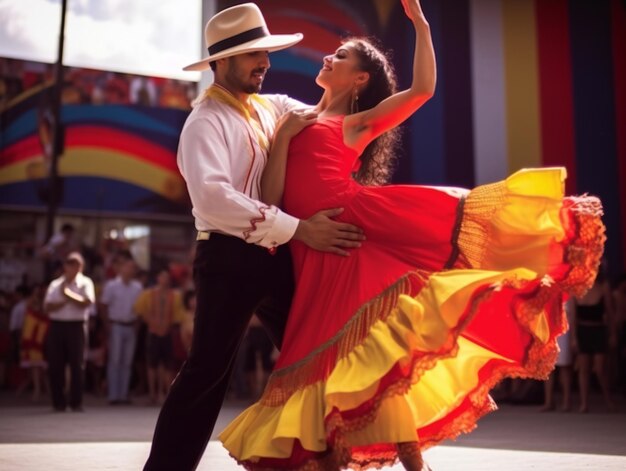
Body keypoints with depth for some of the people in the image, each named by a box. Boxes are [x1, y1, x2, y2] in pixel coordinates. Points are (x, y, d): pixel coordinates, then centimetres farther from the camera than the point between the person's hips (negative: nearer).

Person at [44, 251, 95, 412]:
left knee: (77, 365, -2)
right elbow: (47, 306, 4)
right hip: (57, 326, 3)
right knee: (55, 365, 1)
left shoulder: (85, 283, 6)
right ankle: (58, 402, 10)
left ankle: (76, 402, 4)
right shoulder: (55, 284, 14)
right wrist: (61, 303, -12)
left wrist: (67, 293, -10)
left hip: (76, 326, -2)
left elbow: (86, 303, -9)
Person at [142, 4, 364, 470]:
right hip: (231, 259, -7)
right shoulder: (207, 121, -9)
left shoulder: (274, 107, 13)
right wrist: (300, 228, -26)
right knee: (208, 372, -3)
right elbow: (213, 198, -25)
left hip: (278, 258, 7)